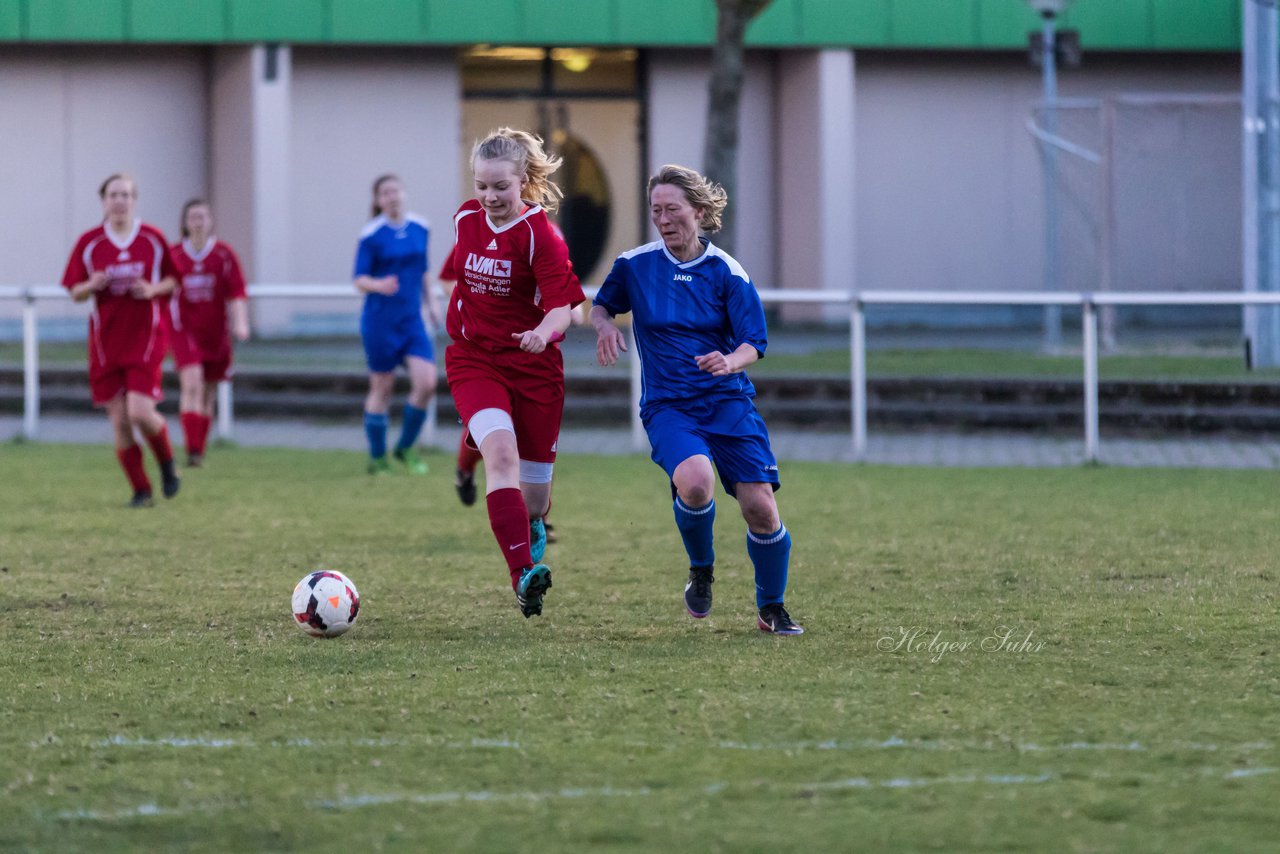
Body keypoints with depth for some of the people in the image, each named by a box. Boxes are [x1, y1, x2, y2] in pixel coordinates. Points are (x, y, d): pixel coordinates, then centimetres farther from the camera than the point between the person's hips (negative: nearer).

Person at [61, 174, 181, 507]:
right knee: (119, 420, -1)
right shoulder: (89, 242, 2)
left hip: (146, 336, -2)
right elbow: (75, 292, 7)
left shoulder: (153, 239, 0)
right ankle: (141, 490, 13)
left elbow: (173, 280, 9)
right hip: (106, 340, 2)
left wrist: (154, 289, -12)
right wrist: (92, 286, -15)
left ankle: (167, 463, 14)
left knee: (140, 413, -16)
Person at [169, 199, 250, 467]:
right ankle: (192, 450, -25)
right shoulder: (173, 255, 0)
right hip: (185, 331, -2)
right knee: (192, 385, -20)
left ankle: (199, 450, 25)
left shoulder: (224, 255, 0)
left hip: (216, 334, 2)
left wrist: (240, 323, -17)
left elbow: (237, 293, -4)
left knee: (208, 395, 10)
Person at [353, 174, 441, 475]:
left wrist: (430, 303, 18)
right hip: (380, 322, -4)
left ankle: (406, 447, 11)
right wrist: (379, 285, -31)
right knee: (382, 388, 2)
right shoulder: (371, 235, -10)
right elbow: (359, 280, -11)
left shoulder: (419, 228, 6)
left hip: (412, 320, 4)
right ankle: (377, 459, 16)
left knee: (426, 383, -9)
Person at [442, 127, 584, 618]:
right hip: (474, 360, 2)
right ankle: (523, 575, -35)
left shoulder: (539, 234, -12)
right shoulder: (466, 219, 2)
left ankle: (532, 530, 46)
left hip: (533, 365, -2)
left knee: (534, 480, 6)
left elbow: (563, 309, -18)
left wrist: (543, 332, -39)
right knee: (501, 452, -25)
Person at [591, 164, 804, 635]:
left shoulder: (726, 271, -3)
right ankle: (701, 571, -1)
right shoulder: (634, 265, 1)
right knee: (695, 482, -31)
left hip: (729, 401, 1)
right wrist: (605, 326, -5)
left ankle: (772, 609, 16)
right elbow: (601, 306, 19)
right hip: (668, 406, -1)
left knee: (760, 506, -9)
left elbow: (753, 343, -5)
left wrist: (730, 362, -28)